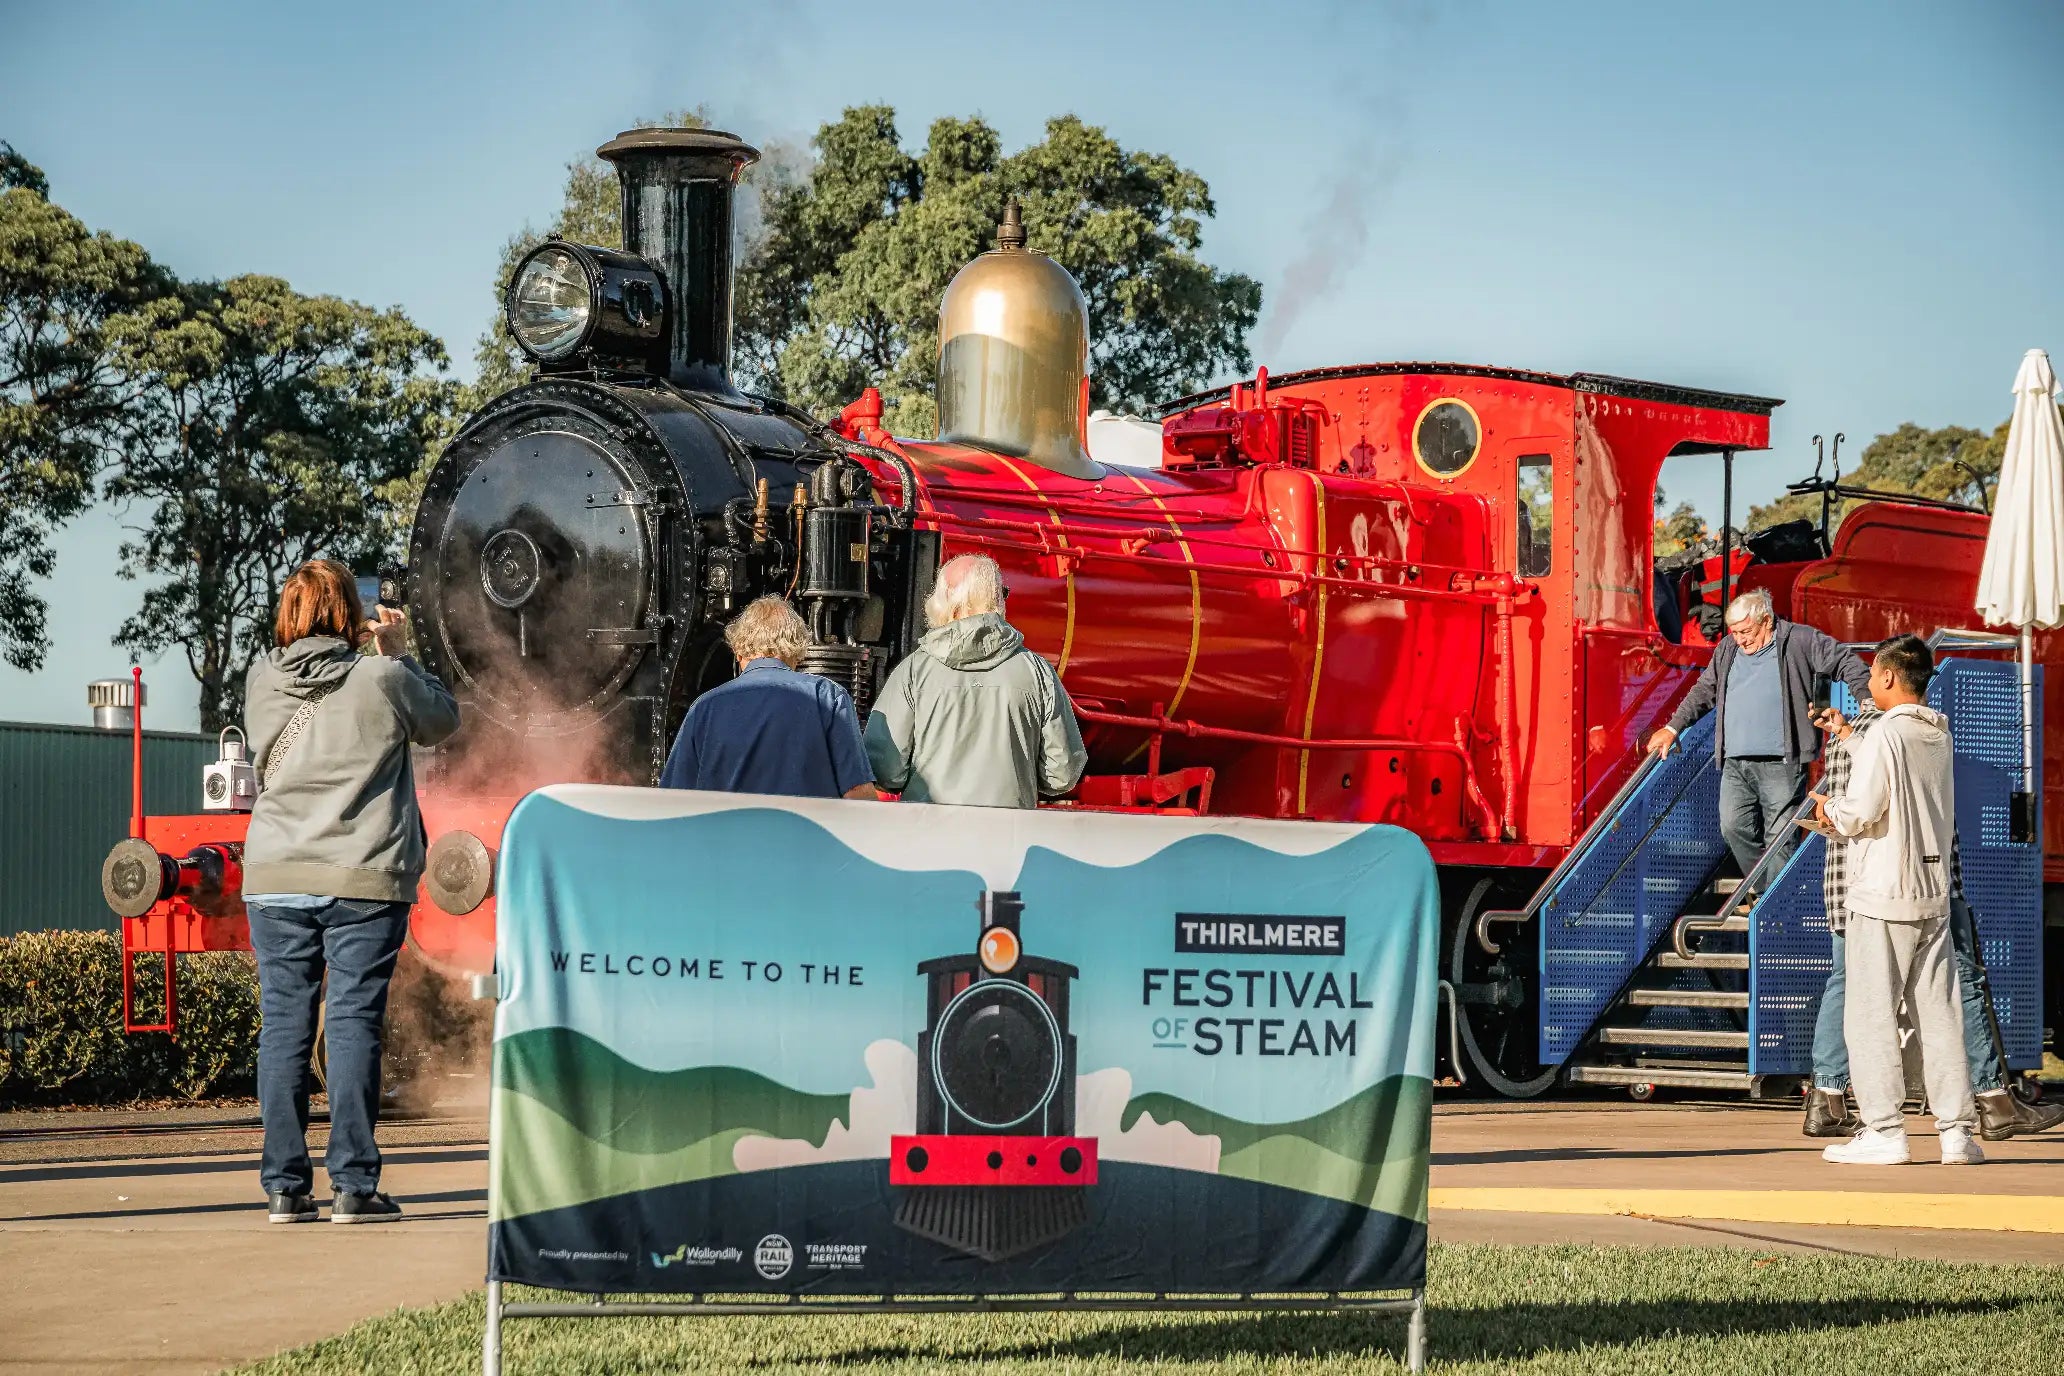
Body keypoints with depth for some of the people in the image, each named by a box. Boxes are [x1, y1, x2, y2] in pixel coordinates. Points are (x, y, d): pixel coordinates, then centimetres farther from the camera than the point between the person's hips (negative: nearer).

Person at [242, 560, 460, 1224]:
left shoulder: (261, 683, 3)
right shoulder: (382, 680, -7)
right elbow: (444, 718, 10)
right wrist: (397, 652, 20)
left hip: (276, 881, 3)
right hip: (365, 880, -3)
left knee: (284, 1024, 6)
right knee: (353, 1024, -1)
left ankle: (284, 1186, 6)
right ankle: (354, 1186, -2)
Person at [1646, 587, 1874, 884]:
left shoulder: (1800, 641, 1)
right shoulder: (1727, 650, 18)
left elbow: (1848, 664, 5)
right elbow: (1704, 692, 29)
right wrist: (1673, 728, 26)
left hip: (1781, 763, -5)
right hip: (1735, 764, 5)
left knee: (1779, 838, -7)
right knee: (1734, 827, -3)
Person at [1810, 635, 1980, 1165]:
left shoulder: (1883, 735, -13)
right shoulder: (1938, 737, 10)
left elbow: (1862, 812, -19)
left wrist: (1830, 808, 4)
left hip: (1883, 897, -7)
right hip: (1934, 891, 7)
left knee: (1871, 1013, -1)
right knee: (1938, 1012, 7)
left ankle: (1883, 1131, -3)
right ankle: (1957, 1130, 6)